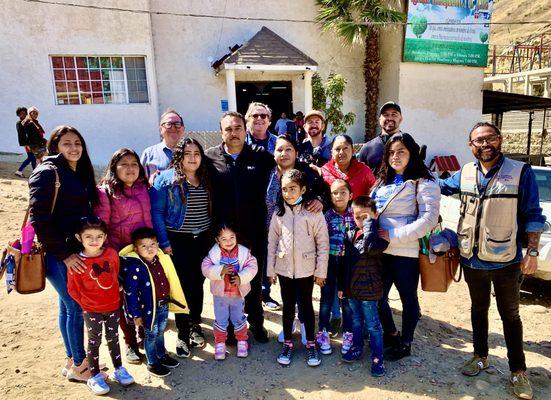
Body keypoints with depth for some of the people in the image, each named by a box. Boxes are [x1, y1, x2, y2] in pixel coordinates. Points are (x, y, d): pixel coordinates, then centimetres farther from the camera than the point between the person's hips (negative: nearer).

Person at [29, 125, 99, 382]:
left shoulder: (79, 173, 10)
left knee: (68, 305, 18)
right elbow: (38, 219, -19)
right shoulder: (48, 173, -14)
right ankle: (78, 367, 18)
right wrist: (64, 254, -20)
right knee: (77, 308, 0)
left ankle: (72, 358, 32)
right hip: (57, 254, -8)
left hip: (75, 250, 8)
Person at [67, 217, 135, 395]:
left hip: (113, 306, 3)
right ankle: (95, 376, 26)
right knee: (94, 341, 9)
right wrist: (87, 304, 0)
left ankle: (118, 369, 33)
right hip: (92, 310, -3)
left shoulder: (112, 254, -9)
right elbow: (73, 289, -8)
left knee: (113, 338, 17)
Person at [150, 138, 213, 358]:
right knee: (182, 286, 1)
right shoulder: (166, 179, -7)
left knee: (198, 283, 13)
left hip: (203, 240, 4)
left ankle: (195, 325, 33)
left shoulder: (207, 179, 7)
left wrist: (214, 237, 8)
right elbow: (156, 212, -9)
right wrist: (164, 242, -13)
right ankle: (182, 334, 16)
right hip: (178, 241, -4)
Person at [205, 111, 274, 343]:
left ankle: (256, 322, 38)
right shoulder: (210, 157, -2)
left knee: (254, 280, 17)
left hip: (254, 231, 1)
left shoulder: (260, 156, 0)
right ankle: (229, 324, 35)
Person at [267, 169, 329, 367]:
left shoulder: (314, 213, -9)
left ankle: (311, 344, 28)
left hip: (306, 269, -2)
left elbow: (323, 244, -6)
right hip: (284, 268, 2)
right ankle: (287, 343, 29)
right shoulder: (279, 213, -1)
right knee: (288, 306, 14)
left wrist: (321, 271, -5)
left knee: (306, 306, 11)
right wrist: (271, 269, 5)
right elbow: (272, 243, 4)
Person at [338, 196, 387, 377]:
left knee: (372, 324, 5)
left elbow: (370, 247, -38)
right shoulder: (351, 234, 6)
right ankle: (357, 348, 38)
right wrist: (342, 285, 12)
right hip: (351, 287, 6)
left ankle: (377, 358, 17)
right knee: (356, 320, 21)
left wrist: (370, 224, -26)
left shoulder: (378, 235, -13)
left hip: (368, 288, -6)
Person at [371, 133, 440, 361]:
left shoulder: (423, 183, -7)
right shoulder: (383, 181, 15)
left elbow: (428, 219, -16)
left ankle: (405, 343, 31)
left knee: (408, 299, 12)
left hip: (406, 252, -6)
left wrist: (394, 235, -20)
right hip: (380, 250, 6)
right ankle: (391, 334, 38)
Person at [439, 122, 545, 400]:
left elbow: (533, 216, -7)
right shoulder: (465, 173, 2)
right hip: (472, 260, 3)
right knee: (478, 309, 18)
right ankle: (480, 356, 36)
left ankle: (518, 371, 26)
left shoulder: (520, 172, -9)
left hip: (506, 261, -3)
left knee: (510, 315, 11)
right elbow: (440, 187, 21)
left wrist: (532, 252, -12)